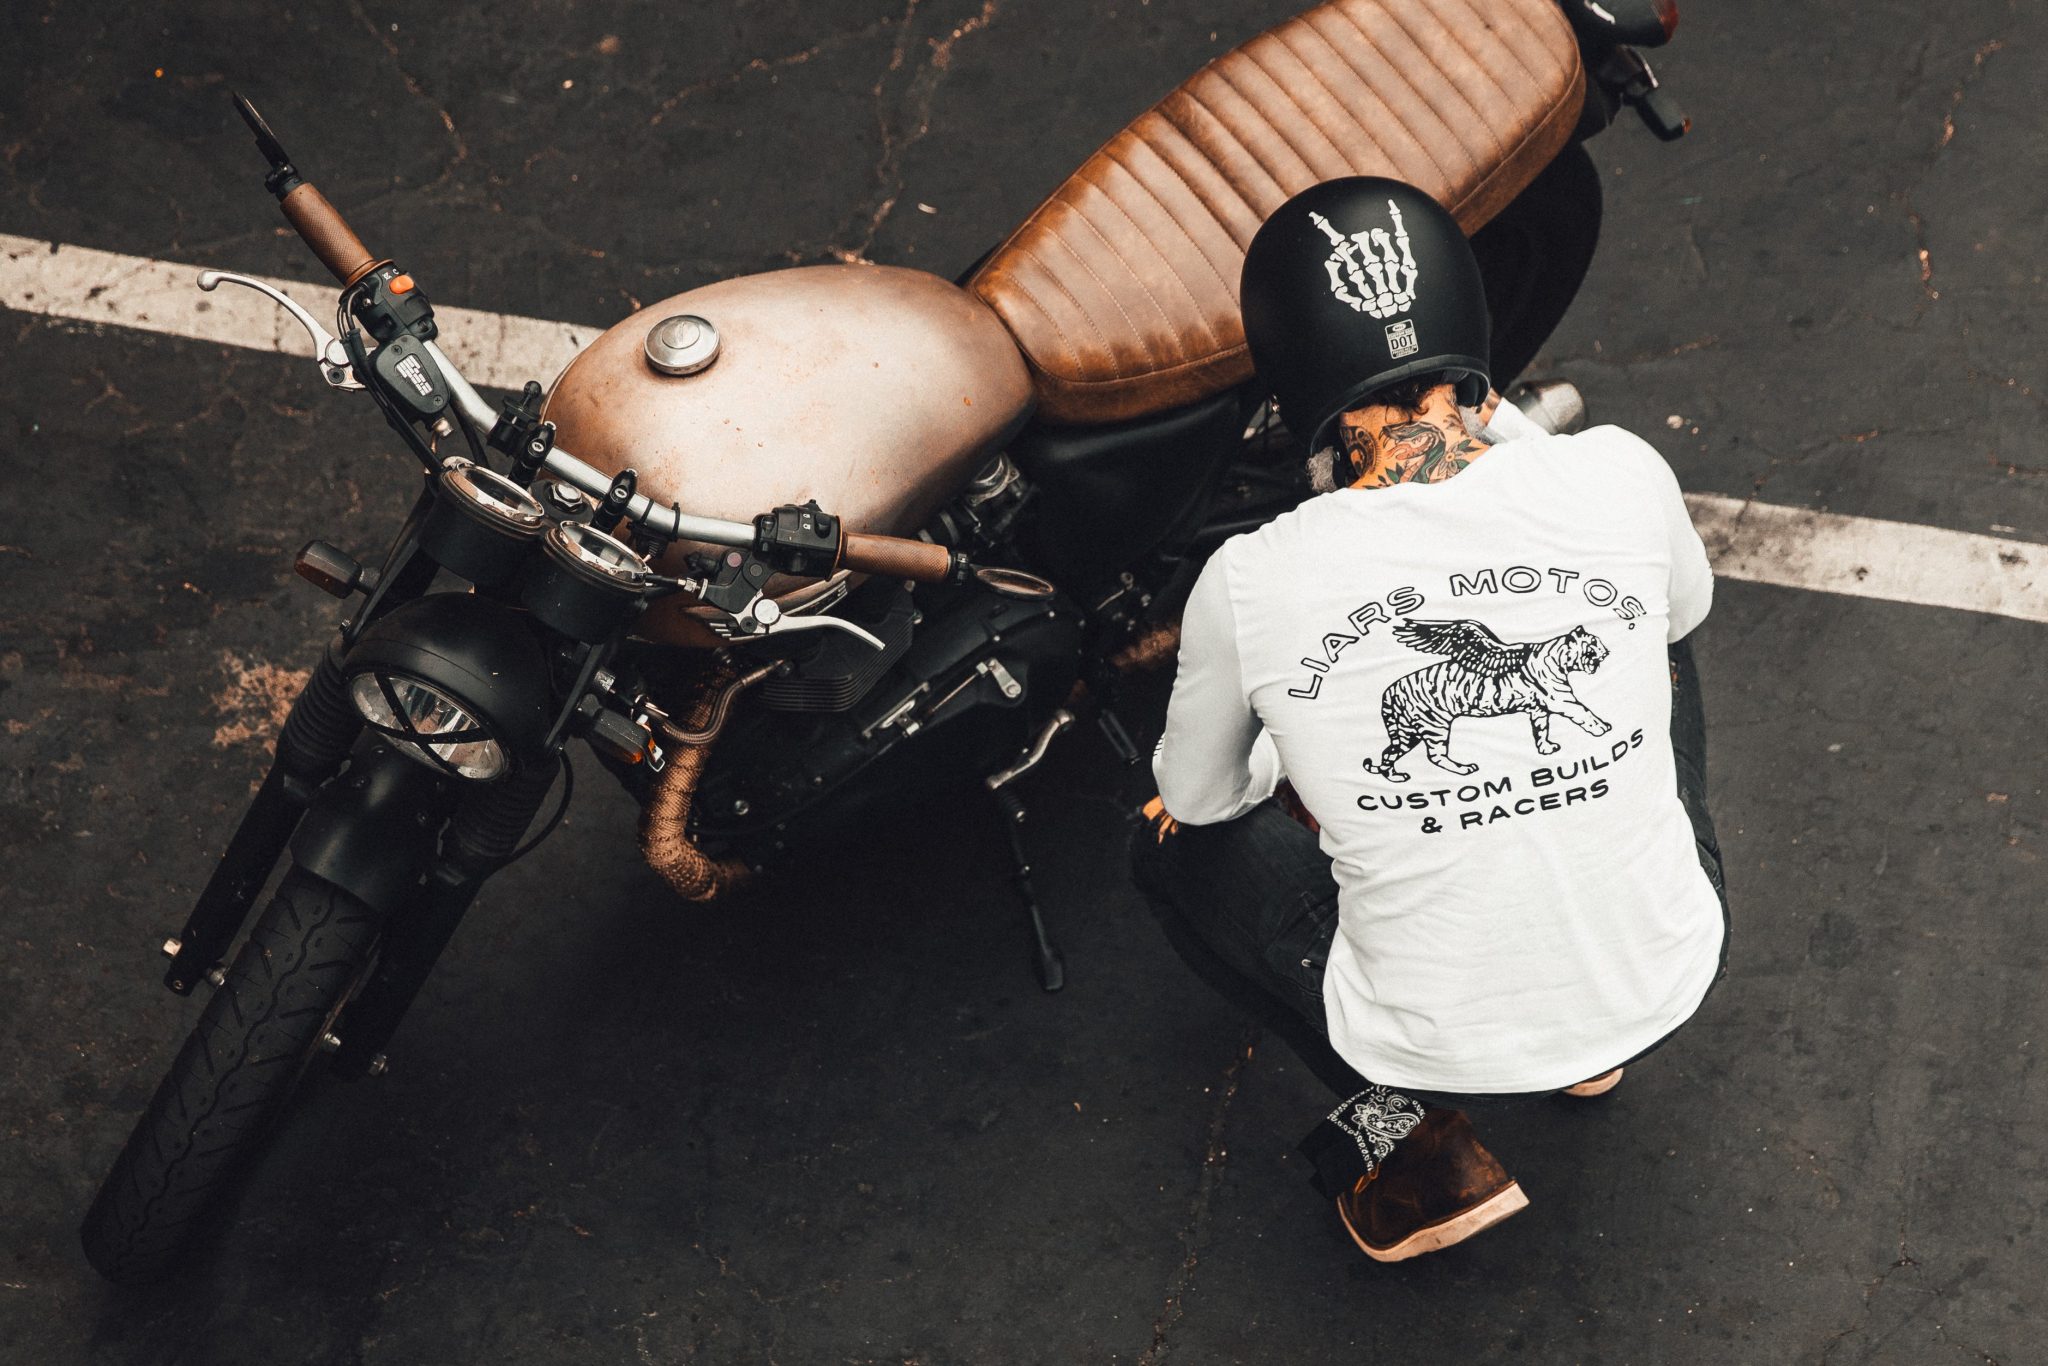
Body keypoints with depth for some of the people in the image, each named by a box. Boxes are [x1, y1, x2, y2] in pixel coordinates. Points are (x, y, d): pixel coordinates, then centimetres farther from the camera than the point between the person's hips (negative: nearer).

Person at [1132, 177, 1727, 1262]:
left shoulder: (1252, 584, -18)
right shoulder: (1620, 478, -14)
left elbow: (1197, 795, 3)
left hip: (1445, 1050, -2)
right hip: (1673, 986, 3)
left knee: (1174, 843, 23)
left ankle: (1404, 1133, 10)